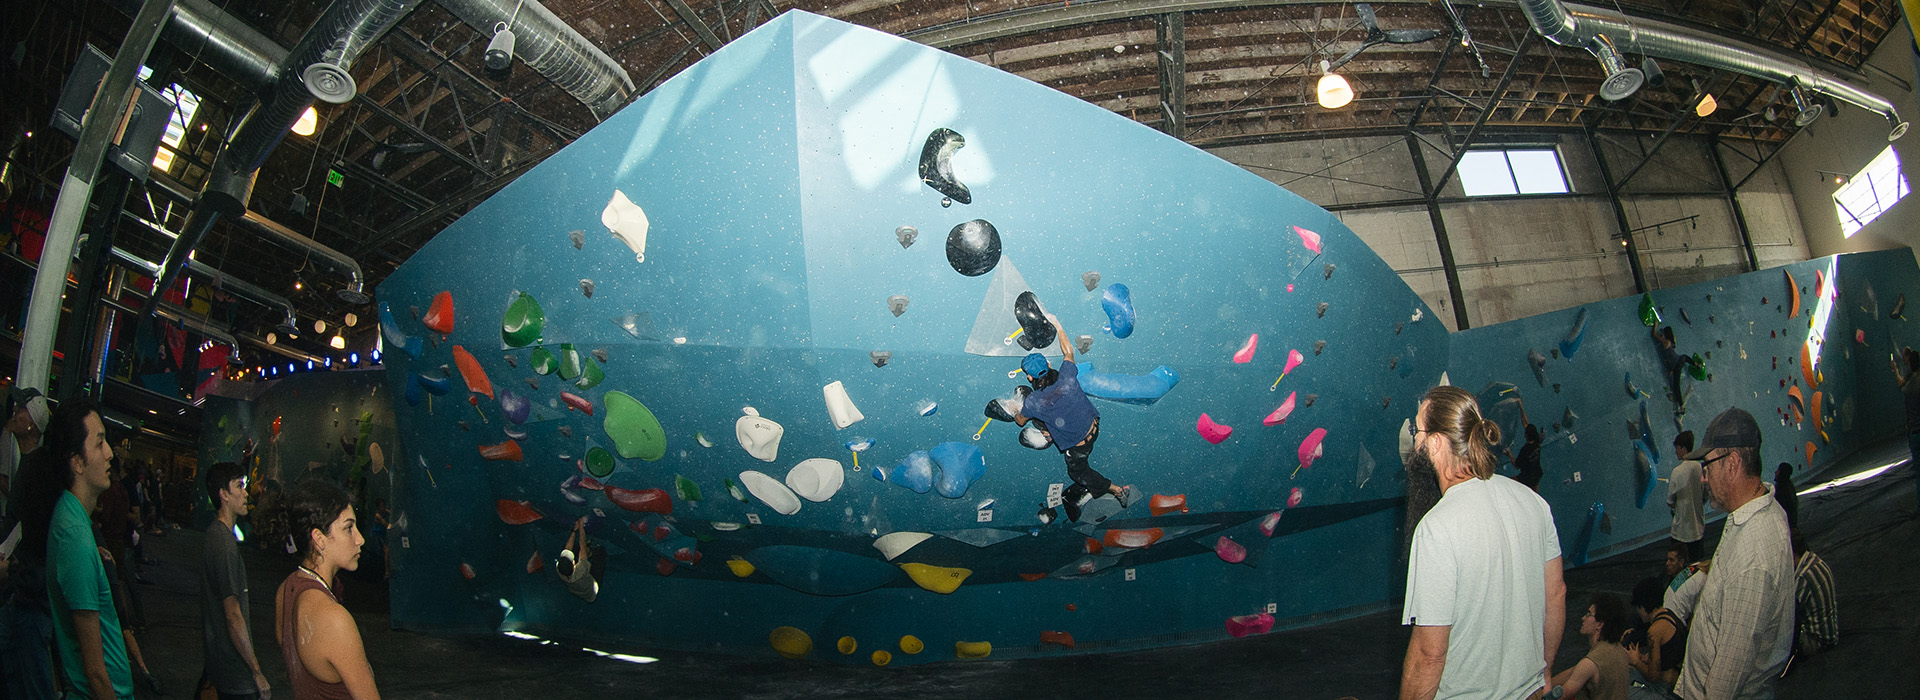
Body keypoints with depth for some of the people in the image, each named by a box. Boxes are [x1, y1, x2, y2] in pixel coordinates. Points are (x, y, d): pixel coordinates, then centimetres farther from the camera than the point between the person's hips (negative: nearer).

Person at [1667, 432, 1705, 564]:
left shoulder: (1678, 471, -20)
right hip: (1699, 526, 6)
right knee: (1699, 563, 17)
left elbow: (1670, 502, -12)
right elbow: (1706, 496, 8)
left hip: (1682, 528, -6)